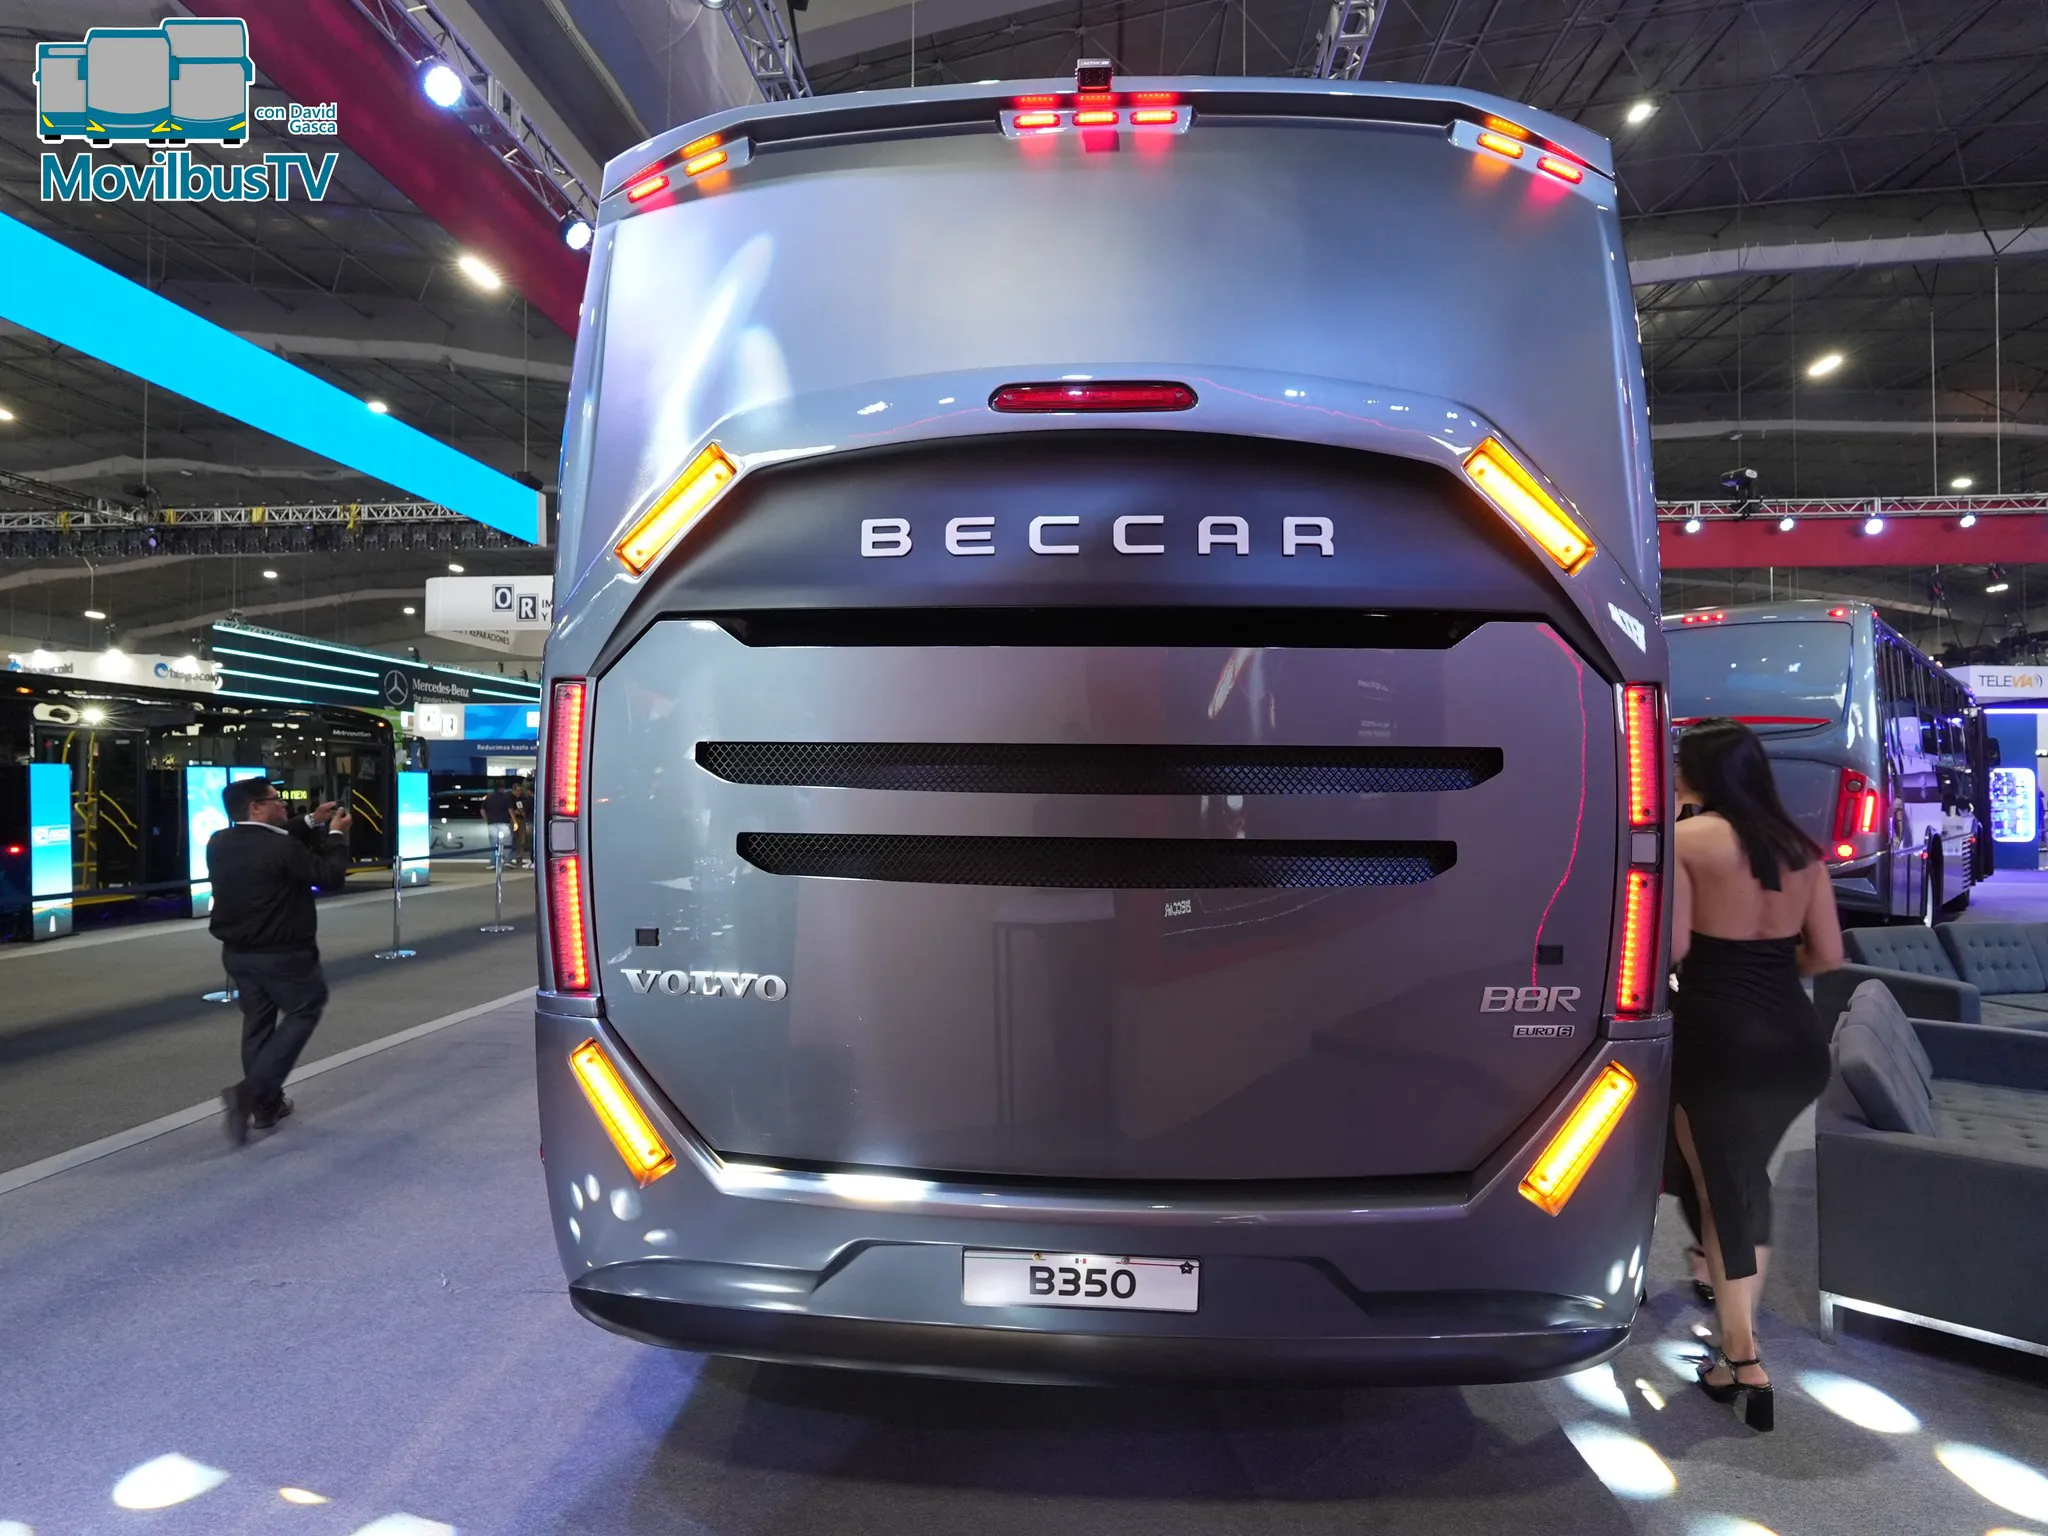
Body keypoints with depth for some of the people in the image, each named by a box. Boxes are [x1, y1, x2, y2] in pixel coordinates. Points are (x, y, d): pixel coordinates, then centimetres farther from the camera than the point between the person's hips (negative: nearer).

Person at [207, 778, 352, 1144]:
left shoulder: (219, 843, 1)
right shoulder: (282, 849, -23)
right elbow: (329, 875, -13)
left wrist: (312, 823, 13)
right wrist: (336, 835, 0)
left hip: (237, 951, 8)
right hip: (282, 952, -8)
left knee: (258, 1020, 17)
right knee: (304, 1011, 8)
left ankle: (266, 1104, 24)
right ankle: (249, 1092, -5)